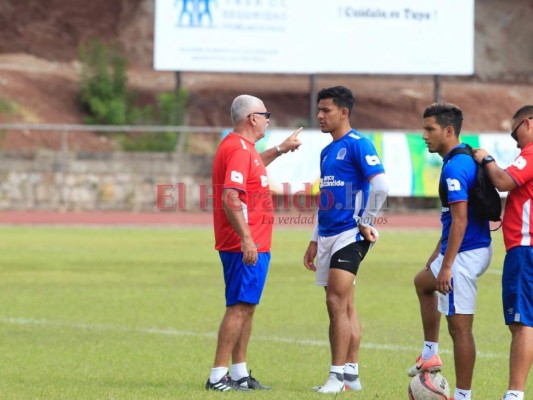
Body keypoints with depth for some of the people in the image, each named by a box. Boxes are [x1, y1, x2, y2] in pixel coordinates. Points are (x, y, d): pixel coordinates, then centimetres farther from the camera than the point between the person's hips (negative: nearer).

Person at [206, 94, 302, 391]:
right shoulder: (238, 149, -16)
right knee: (239, 307, -10)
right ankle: (218, 376, -10)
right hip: (246, 245, -11)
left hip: (252, 244, 11)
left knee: (247, 307, 13)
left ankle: (240, 374, 18)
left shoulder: (243, 147, 16)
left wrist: (281, 150, 43)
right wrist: (246, 239, -28)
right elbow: (230, 199, -25)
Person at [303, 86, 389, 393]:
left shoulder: (357, 145, -10)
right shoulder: (327, 152, 18)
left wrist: (366, 222, -14)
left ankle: (338, 376, -12)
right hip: (329, 236, 9)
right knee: (345, 307, 9)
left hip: (350, 235, -9)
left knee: (337, 302, -13)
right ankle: (352, 375, 12)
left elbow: (381, 186, -19)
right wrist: (315, 241, 20)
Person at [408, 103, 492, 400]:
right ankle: (430, 355, 34)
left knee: (460, 327, -6)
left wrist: (446, 265, -24)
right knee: (423, 282, 33)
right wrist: (439, 254, 27)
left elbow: (460, 219, -24)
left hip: (465, 254, -11)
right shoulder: (467, 160, 12)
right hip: (477, 249, 11)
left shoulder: (454, 167, -19)